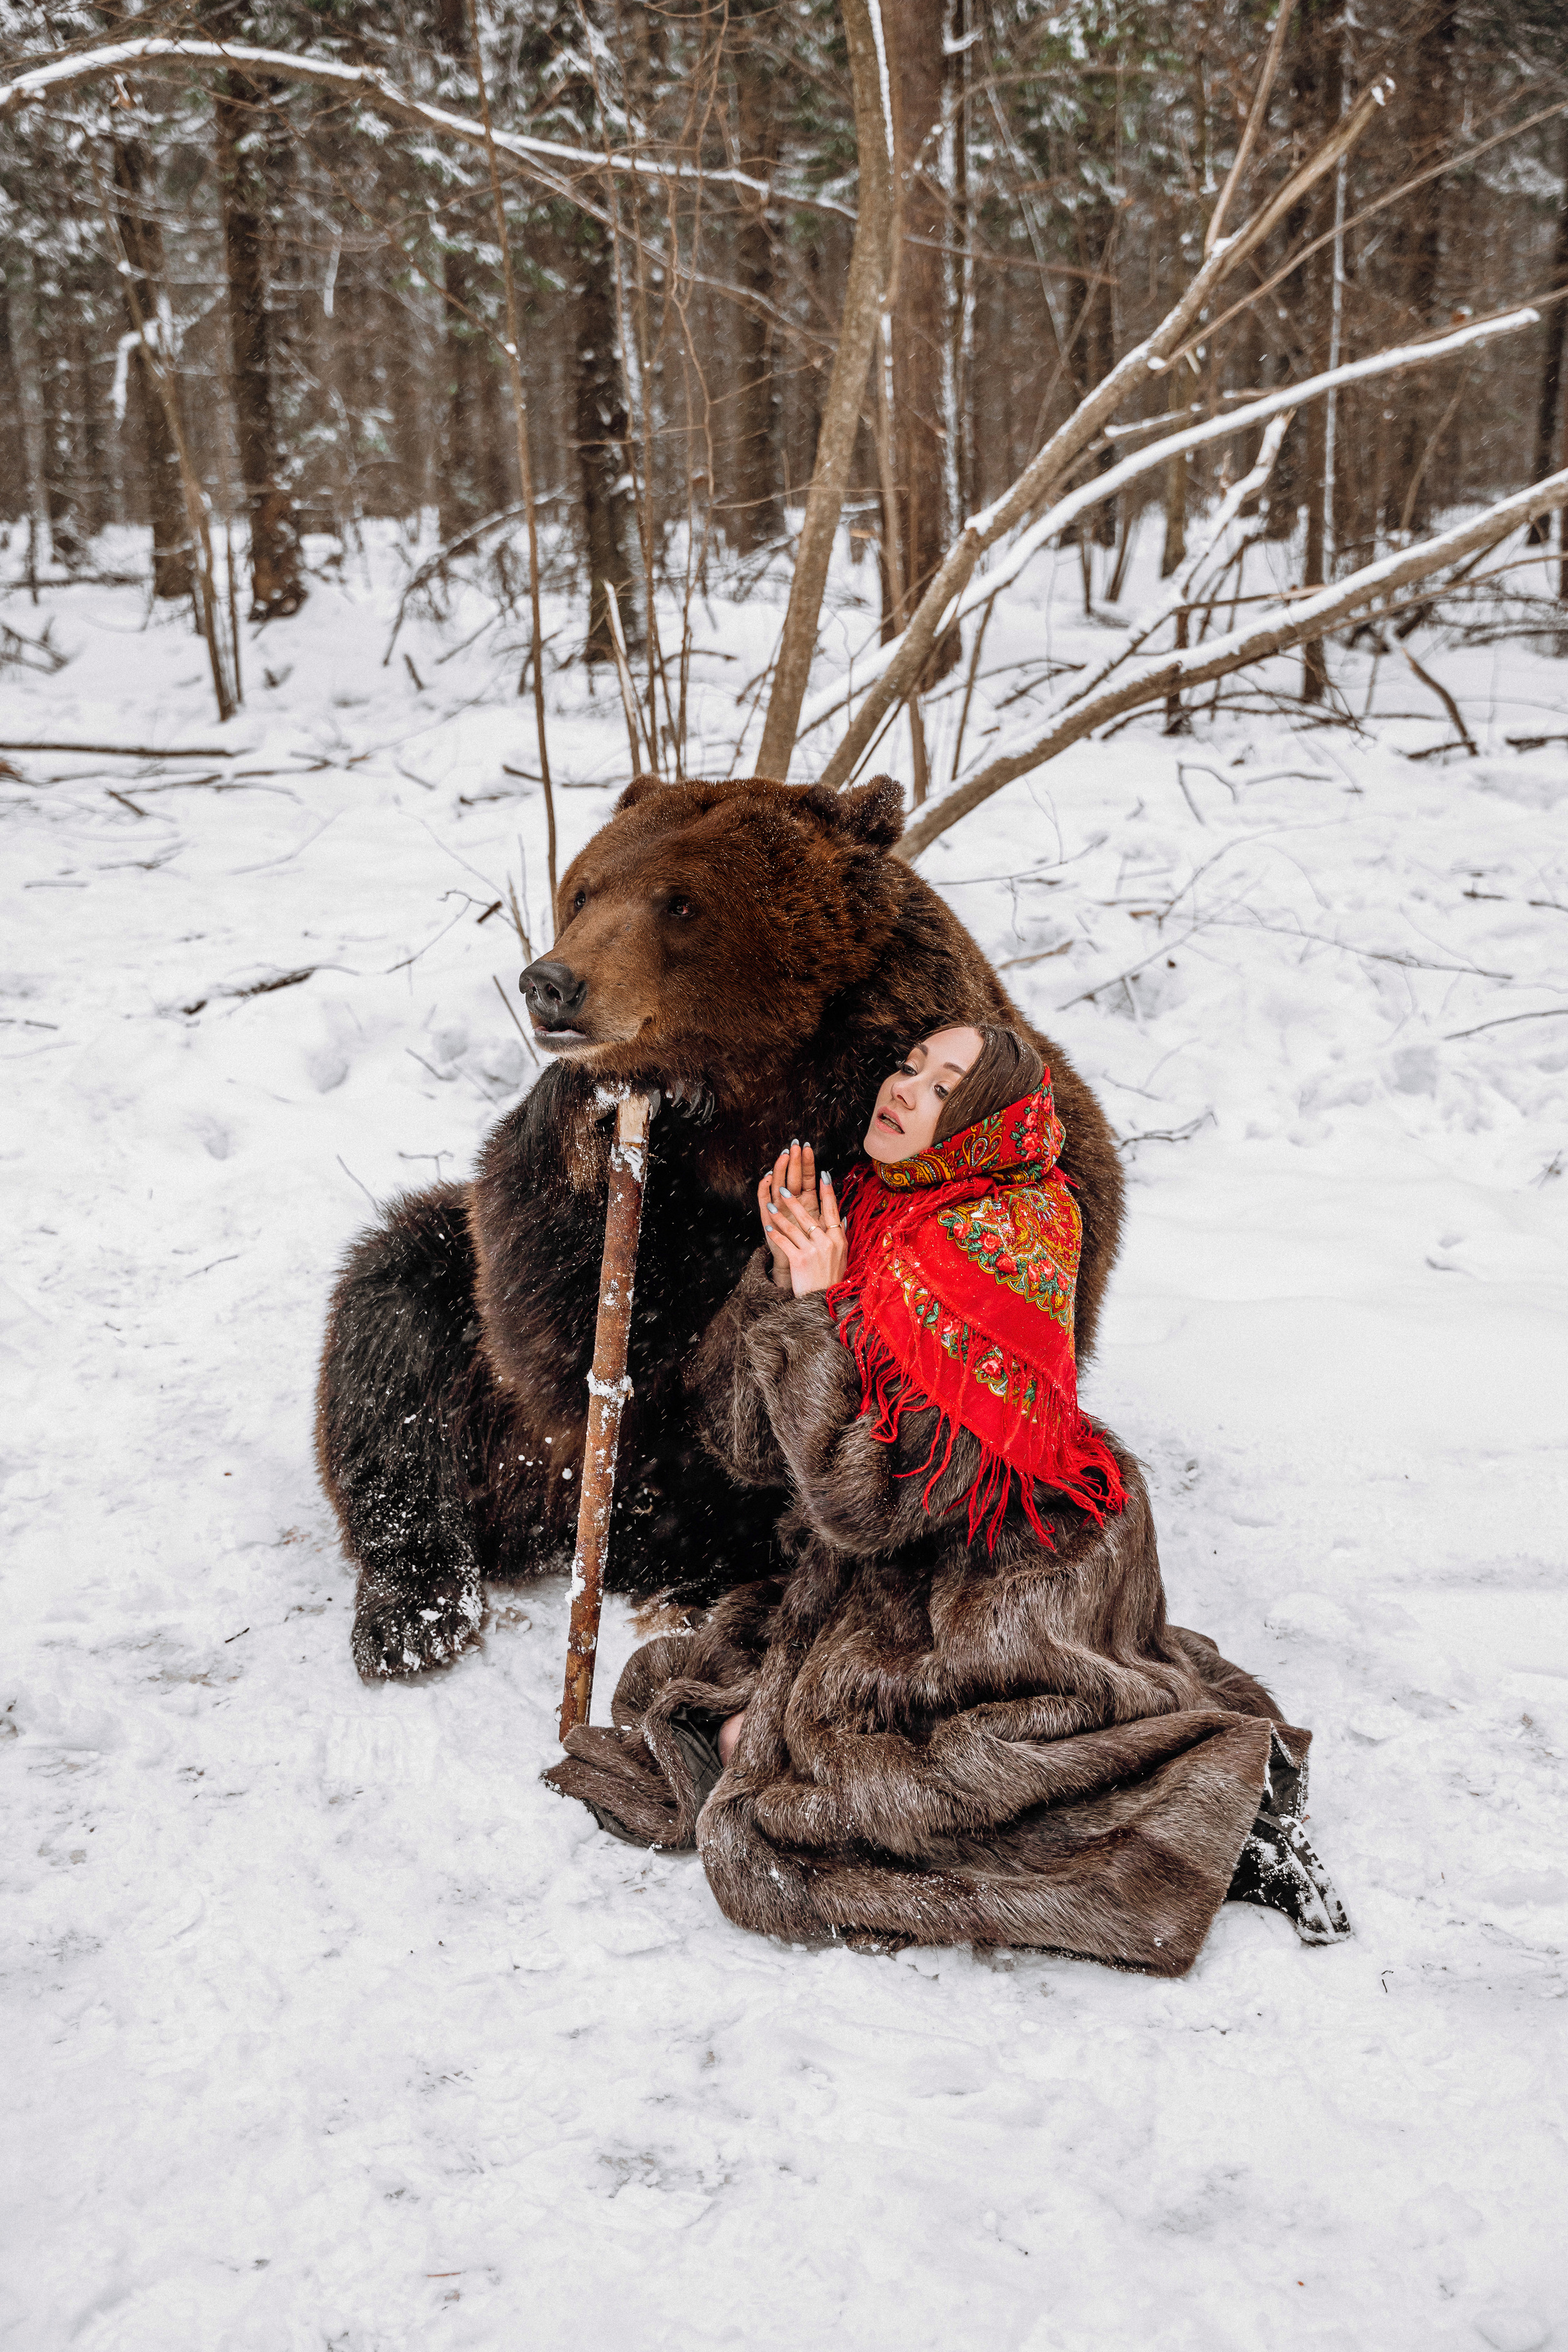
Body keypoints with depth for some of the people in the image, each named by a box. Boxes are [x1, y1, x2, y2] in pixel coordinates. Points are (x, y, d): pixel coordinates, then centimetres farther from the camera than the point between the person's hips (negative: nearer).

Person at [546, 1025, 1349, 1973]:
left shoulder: (998, 1247, -21)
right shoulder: (862, 1215, 2)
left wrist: (816, 1309, -21)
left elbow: (868, 1500, -24)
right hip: (888, 1582, 9)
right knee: (673, 1685, 12)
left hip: (1007, 1584, -9)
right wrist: (779, 1278, -12)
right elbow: (746, 1443, -1)